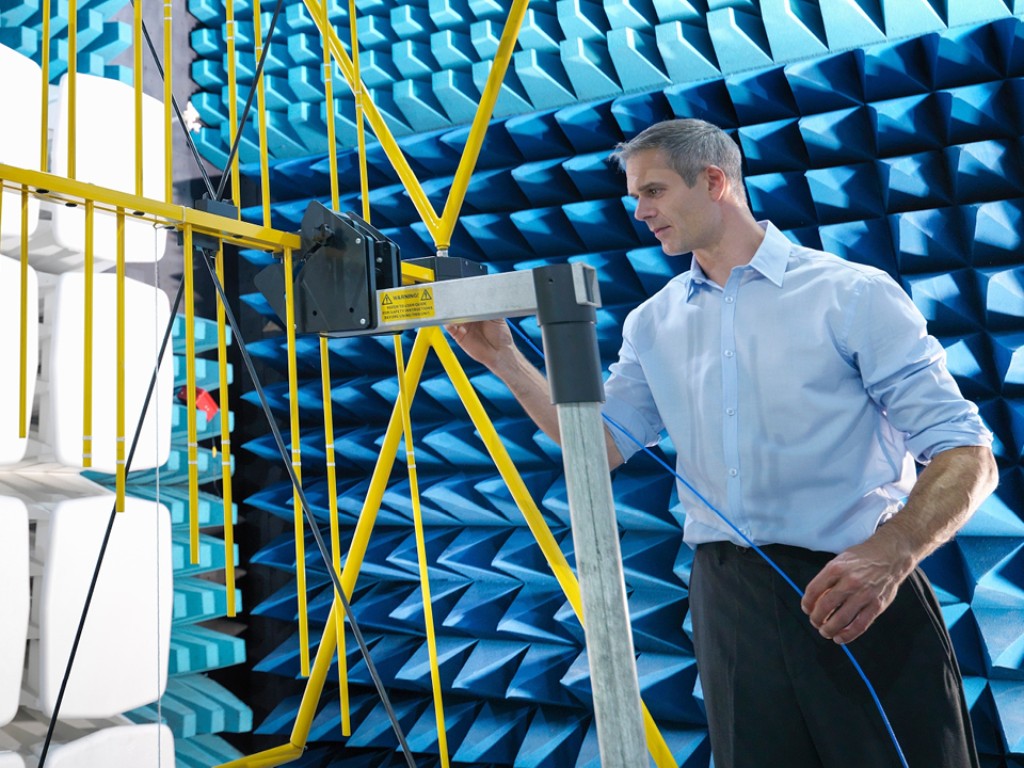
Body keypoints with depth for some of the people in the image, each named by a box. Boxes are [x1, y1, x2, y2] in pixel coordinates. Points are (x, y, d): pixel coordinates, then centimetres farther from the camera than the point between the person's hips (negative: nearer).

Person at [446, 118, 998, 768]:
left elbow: (967, 454, -9)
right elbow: (603, 442, 6)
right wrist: (504, 358, -1)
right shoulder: (653, 324, 9)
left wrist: (891, 553, -27)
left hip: (854, 593, -3)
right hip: (727, 596, 4)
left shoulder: (853, 293, -7)